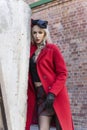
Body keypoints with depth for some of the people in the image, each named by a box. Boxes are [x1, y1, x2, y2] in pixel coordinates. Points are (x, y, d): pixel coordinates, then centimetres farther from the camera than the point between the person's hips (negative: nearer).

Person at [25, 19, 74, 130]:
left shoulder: (52, 49, -4)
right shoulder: (30, 49, 10)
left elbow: (62, 73, -8)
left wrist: (52, 93, -17)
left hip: (55, 94, -4)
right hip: (39, 95, 4)